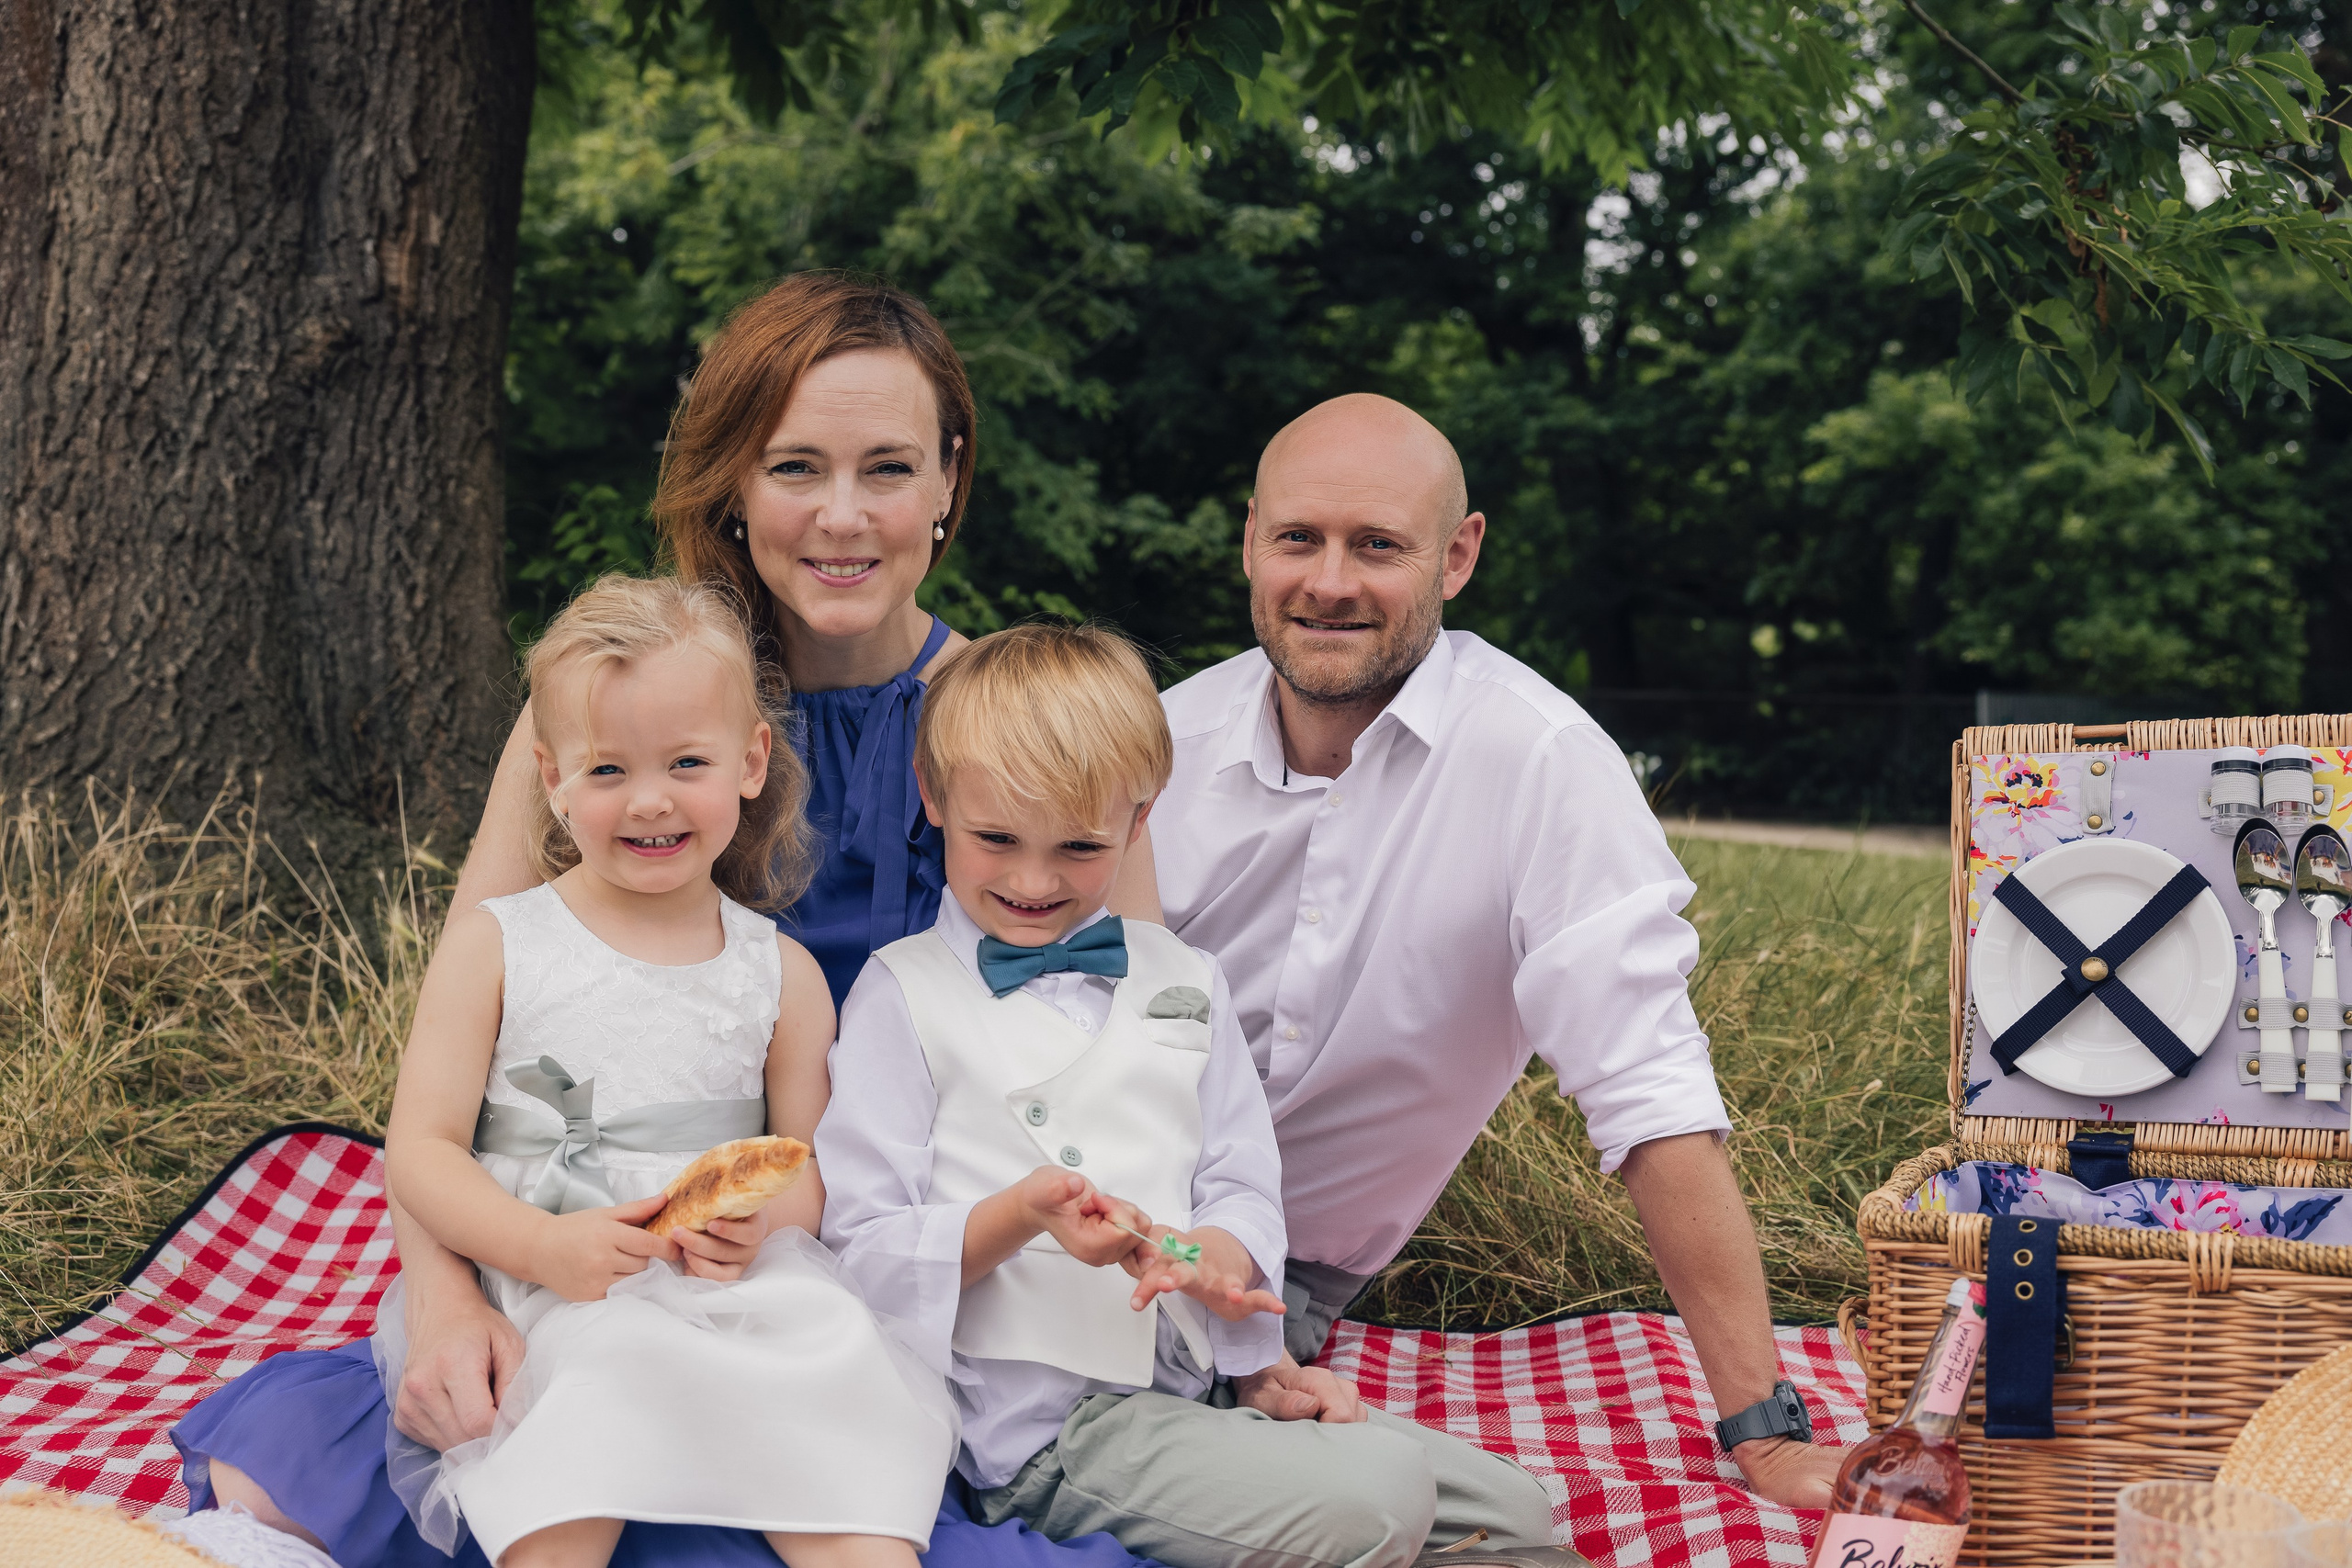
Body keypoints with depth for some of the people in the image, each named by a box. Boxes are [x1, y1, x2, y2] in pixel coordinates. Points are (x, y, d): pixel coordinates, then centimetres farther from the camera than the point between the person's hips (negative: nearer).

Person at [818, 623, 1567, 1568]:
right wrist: (1017, 1217, -24)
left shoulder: (1186, 984, 16)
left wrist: (1215, 1252, -13)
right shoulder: (903, 994, 0)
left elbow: (1246, 1193, 12)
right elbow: (859, 1249, -6)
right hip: (1038, 1423, -6)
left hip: (1204, 1389, 6)